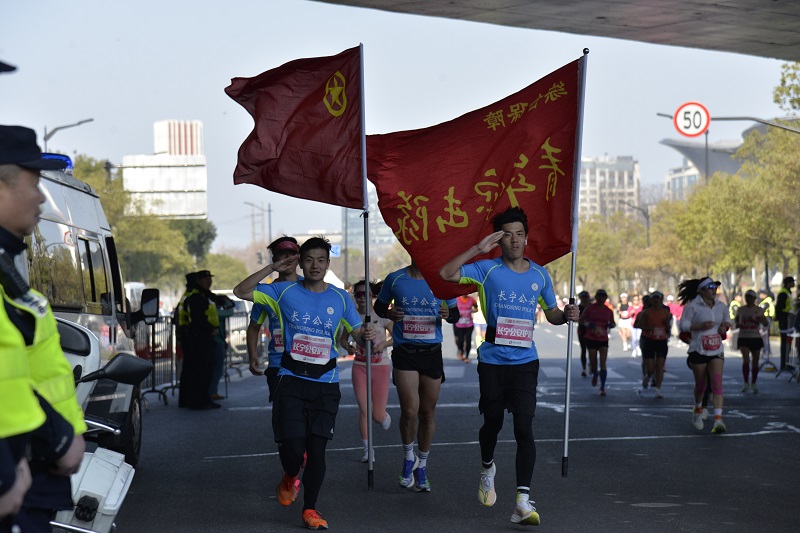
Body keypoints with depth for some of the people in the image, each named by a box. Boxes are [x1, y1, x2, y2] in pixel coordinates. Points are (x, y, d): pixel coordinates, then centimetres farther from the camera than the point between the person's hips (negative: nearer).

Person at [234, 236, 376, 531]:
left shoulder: (340, 298, 5)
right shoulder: (285, 292, 2)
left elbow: (358, 335, 10)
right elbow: (241, 291, 0)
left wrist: (367, 336, -14)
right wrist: (272, 268, -6)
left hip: (325, 384, 1)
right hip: (292, 381, -1)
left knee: (317, 449, -1)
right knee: (292, 447, -10)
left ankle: (310, 509, 15)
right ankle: (290, 477, 27)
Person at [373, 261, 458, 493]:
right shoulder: (395, 279, 0)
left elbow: (455, 313, 12)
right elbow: (379, 306, 13)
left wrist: (449, 314, -12)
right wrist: (389, 314, -10)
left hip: (432, 353, 2)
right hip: (404, 352, -2)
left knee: (428, 413, 8)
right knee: (410, 411, -13)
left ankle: (421, 467, 24)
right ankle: (408, 458, 13)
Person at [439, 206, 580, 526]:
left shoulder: (539, 275, 7)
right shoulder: (487, 269, -2)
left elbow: (550, 314, 18)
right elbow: (446, 274, -13)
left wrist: (566, 315, -4)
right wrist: (477, 249, -18)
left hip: (525, 361, 1)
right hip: (492, 361, -1)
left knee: (524, 427, -10)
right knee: (493, 422, 11)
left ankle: (523, 501, -13)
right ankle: (487, 468, 43)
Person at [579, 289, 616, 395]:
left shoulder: (609, 311, 5)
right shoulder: (590, 308, -3)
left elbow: (612, 322, 19)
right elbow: (580, 321, 0)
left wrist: (611, 325, -4)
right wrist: (588, 324, -19)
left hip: (603, 339, 1)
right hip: (591, 339, -1)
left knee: (603, 363, -10)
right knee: (593, 362, 4)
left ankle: (602, 388, -6)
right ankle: (595, 375, 41)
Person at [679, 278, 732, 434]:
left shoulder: (721, 306, 8)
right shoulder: (693, 306, -8)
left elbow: (727, 320, 23)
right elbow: (683, 324, -9)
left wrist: (725, 326, 0)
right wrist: (700, 326, -22)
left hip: (717, 351, 3)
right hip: (698, 350, -3)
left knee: (717, 383, -14)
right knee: (700, 384, 10)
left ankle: (718, 420, -21)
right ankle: (698, 411, 40)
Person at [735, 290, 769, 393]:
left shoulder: (759, 310, 4)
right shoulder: (740, 310, 6)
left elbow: (766, 324, 7)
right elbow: (736, 319, 23)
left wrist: (761, 319, -15)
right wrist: (737, 324, 0)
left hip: (756, 338, 1)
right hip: (743, 338, -1)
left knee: (755, 362, 6)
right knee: (746, 360, -16)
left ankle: (753, 384, 21)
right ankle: (746, 383, -6)